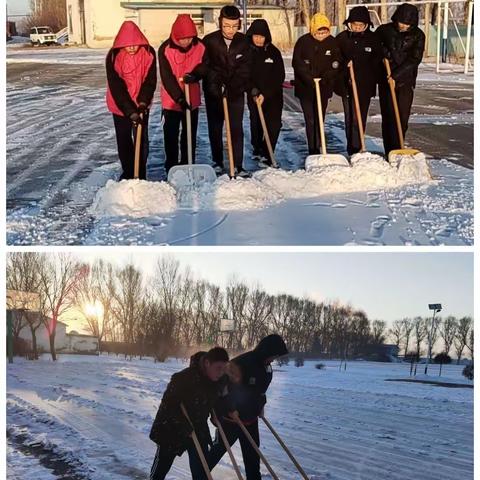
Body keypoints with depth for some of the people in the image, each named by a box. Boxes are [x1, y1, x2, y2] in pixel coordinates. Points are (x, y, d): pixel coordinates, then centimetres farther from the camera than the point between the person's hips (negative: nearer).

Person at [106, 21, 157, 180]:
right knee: (123, 140, 9)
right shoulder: (113, 56, -19)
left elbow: (150, 80, -12)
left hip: (141, 106, 1)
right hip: (120, 106, 0)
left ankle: (141, 175, 10)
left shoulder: (148, 53, -14)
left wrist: (143, 103, -26)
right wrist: (130, 111, -29)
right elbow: (116, 87, -22)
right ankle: (128, 172, 23)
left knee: (142, 140, 1)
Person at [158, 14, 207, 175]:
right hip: (171, 100, -3)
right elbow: (166, 77, -19)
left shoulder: (200, 47, -7)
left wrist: (194, 76, -24)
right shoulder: (165, 49, -16)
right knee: (171, 135, 4)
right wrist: (179, 98, -26)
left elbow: (203, 67, 0)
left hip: (192, 99, 3)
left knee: (190, 134, 10)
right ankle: (171, 167, 14)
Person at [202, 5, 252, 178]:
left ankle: (238, 166, -1)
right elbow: (205, 68, -9)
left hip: (236, 93, 0)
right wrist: (217, 87, -19)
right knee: (215, 129, 8)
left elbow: (244, 69, -5)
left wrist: (230, 88, -17)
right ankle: (218, 163, 22)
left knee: (236, 129, -3)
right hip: (213, 92, 0)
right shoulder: (209, 41, -8)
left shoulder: (244, 42, -3)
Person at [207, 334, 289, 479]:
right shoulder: (240, 363, -27)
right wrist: (230, 409, -24)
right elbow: (223, 387, -26)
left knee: (253, 453, 12)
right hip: (230, 417, -7)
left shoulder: (266, 366, 1)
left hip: (251, 418, 7)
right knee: (219, 449, 7)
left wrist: (261, 405, 12)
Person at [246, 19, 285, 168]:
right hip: (254, 95, 1)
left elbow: (280, 76, -6)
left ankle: (266, 155, -8)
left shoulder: (273, 51, -4)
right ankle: (257, 149, 31)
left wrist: (266, 94, -15)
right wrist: (252, 90, -19)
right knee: (256, 124, 9)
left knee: (274, 125, -13)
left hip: (273, 95, -1)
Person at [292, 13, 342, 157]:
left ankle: (317, 148, 17)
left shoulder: (332, 42, -1)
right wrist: (311, 80, -15)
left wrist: (324, 79, -14)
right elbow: (297, 64, -9)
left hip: (324, 88, 3)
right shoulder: (303, 42, -8)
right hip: (305, 88, -2)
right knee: (310, 120, -5)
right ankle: (313, 150, -2)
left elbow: (336, 64, 0)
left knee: (320, 119, 7)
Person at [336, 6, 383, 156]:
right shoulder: (342, 38, 1)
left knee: (359, 118, -6)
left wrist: (374, 80, 4)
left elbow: (378, 61, 8)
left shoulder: (373, 39, 1)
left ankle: (356, 149, -4)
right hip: (347, 84, 1)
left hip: (365, 85, -1)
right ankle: (351, 149, 14)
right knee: (349, 118, 5)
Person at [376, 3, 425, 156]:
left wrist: (396, 75, -19)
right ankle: (390, 153, -2)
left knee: (403, 117, -2)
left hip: (406, 80, 0)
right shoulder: (385, 30, -1)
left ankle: (398, 149, 12)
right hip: (385, 79, 0)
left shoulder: (417, 35, -3)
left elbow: (415, 59, -11)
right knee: (388, 116, -4)